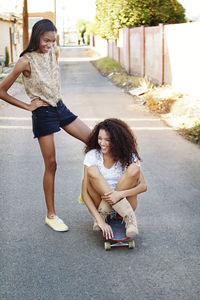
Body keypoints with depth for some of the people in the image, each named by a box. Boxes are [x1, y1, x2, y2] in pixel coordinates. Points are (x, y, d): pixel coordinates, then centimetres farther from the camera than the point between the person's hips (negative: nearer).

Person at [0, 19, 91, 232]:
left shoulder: (54, 53, 3)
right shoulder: (26, 61, -16)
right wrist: (27, 106, -8)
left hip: (60, 108, 7)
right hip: (43, 114, -7)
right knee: (51, 165, -1)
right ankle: (51, 215, 13)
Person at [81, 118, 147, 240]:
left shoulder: (128, 156, -5)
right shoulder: (92, 155, -7)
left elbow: (143, 186, -13)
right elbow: (85, 193, -13)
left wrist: (121, 194, -32)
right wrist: (99, 220, -26)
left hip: (123, 202, 0)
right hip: (100, 203, 0)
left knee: (134, 169, -24)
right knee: (92, 170, -26)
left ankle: (103, 213, -22)